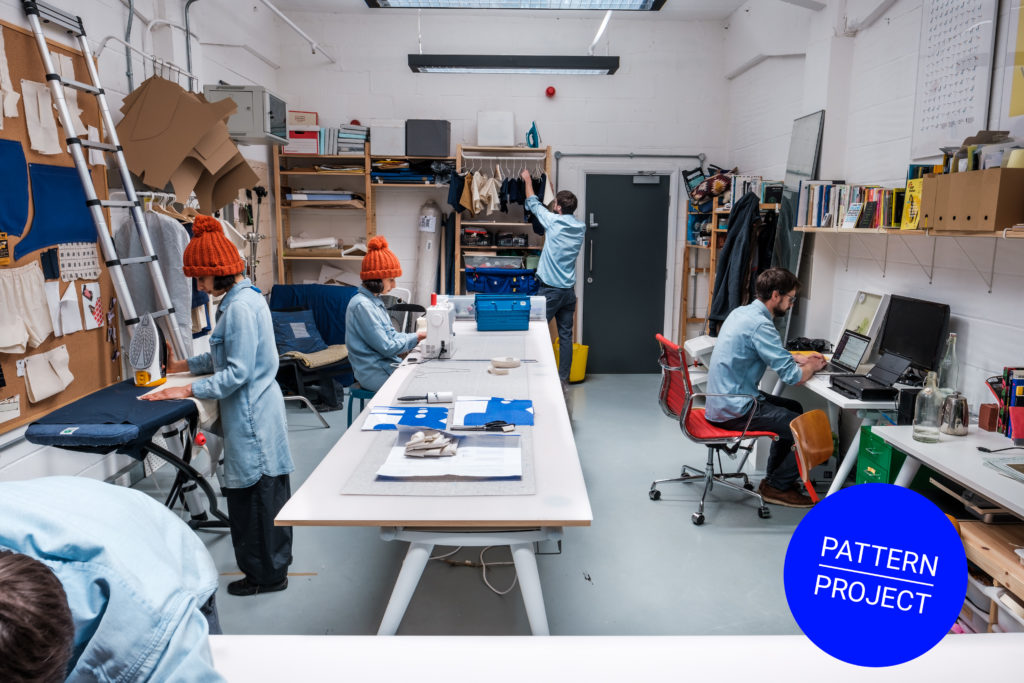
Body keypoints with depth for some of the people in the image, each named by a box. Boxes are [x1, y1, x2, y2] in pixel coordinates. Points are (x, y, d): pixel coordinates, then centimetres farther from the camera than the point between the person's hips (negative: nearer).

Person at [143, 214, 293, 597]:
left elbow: (237, 373, -22)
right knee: (268, 489, 18)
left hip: (251, 415, -10)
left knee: (254, 492, 2)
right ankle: (274, 565, 32)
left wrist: (188, 390, -18)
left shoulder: (240, 307, -20)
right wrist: (183, 366, 20)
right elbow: (224, 357, 21)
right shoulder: (244, 298, 11)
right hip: (257, 409, 10)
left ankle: (265, 574, 17)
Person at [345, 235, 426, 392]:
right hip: (375, 374, -9)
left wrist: (420, 335, 3)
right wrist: (415, 337, -7)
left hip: (386, 364, 9)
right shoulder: (362, 305, -19)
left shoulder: (374, 300, 11)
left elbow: (391, 334, 15)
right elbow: (387, 347, -18)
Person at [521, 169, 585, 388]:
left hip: (550, 289, -6)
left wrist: (528, 179, 23)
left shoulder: (554, 221, -10)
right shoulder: (580, 227, 5)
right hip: (569, 290, 6)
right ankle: (563, 379, 12)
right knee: (566, 335, 8)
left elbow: (533, 204, 6)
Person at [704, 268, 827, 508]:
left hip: (721, 400, 10)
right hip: (735, 411, -10)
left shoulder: (741, 312, 10)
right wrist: (813, 366, 1)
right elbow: (793, 377, -21)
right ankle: (778, 487, 11)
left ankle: (774, 478, 30)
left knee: (793, 409, 25)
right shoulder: (760, 324, -21)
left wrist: (799, 359, 18)